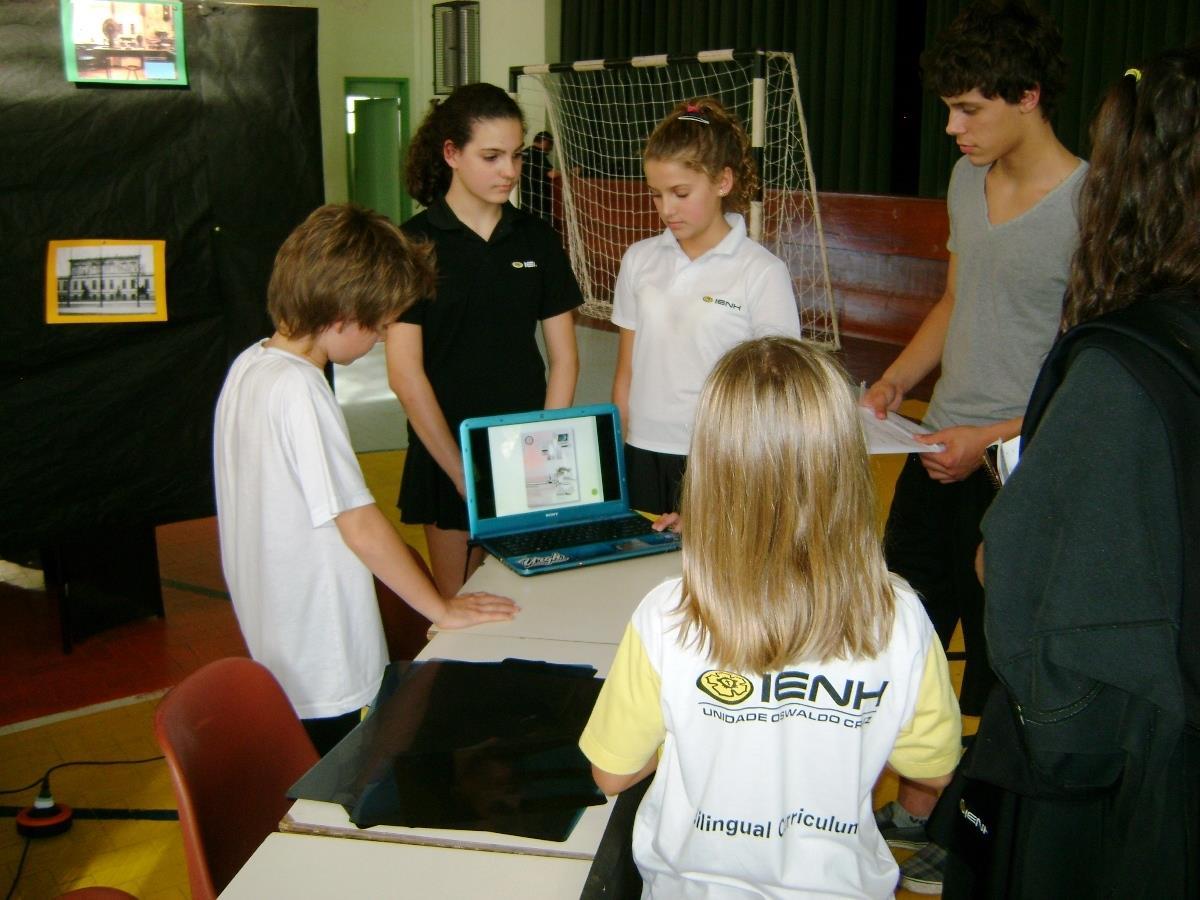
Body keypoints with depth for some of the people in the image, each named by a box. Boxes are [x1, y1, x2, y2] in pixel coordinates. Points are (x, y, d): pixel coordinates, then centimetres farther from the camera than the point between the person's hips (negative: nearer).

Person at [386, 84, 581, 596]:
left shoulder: (537, 240, 4)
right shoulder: (415, 243, -7)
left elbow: (563, 358, 5)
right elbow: (405, 372, -10)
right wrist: (461, 472, -11)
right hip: (445, 456, -3)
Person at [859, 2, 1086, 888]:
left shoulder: (1087, 206, -17)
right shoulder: (967, 177, 6)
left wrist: (996, 439, -21)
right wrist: (896, 381, 6)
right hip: (939, 452, 8)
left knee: (998, 665, 8)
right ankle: (914, 808, 36)